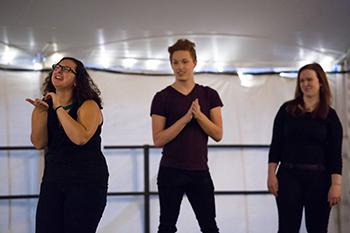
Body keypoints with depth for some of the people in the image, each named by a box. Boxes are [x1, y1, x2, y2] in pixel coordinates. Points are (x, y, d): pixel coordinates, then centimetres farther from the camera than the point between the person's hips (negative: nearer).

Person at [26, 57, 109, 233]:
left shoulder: (88, 106, -7)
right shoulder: (46, 105, 8)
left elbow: (80, 138, -25)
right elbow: (39, 143, -2)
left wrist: (59, 108, -19)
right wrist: (40, 112, -15)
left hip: (87, 181, -4)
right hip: (53, 179, 4)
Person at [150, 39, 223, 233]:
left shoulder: (209, 95, 6)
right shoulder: (162, 98, -1)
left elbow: (218, 134, 0)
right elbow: (158, 140, -8)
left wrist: (199, 114, -15)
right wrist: (186, 118, -17)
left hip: (200, 171, 2)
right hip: (171, 172, -2)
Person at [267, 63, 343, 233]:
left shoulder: (330, 115, 2)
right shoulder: (287, 109, 5)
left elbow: (335, 154, -1)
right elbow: (276, 144, 5)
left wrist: (336, 184, -9)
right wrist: (271, 174, -3)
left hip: (318, 178, 0)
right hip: (289, 175, 0)